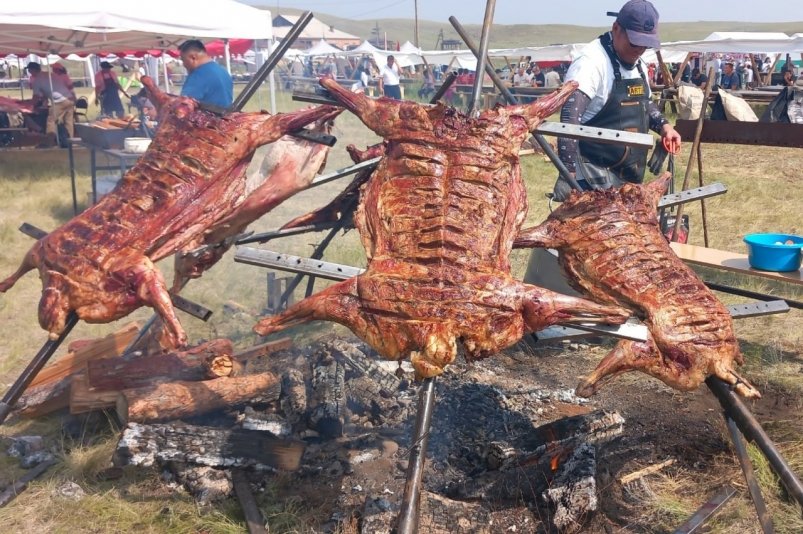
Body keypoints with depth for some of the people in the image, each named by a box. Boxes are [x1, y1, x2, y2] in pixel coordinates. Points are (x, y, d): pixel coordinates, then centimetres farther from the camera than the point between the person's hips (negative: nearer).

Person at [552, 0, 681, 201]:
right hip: (595, 180, -9)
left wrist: (663, 126, 7)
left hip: (629, 176, 9)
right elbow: (570, 119, -30)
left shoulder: (637, 64, 9)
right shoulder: (592, 62, -19)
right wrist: (568, 174, -37)